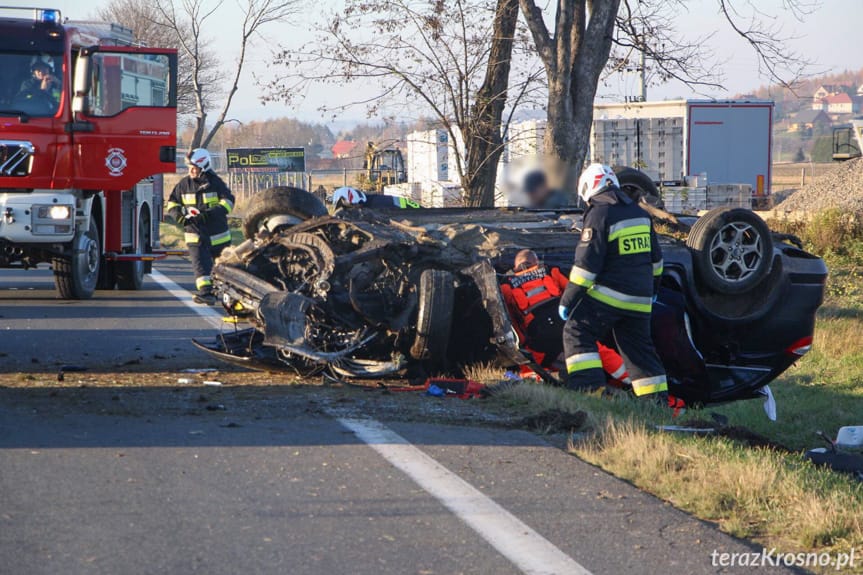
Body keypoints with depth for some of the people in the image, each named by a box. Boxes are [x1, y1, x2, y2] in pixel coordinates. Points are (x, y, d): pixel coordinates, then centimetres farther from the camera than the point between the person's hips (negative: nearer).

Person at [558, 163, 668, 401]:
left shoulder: (599, 214, -11)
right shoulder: (639, 212, 13)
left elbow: (586, 263, -15)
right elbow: (655, 256, 22)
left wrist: (568, 300, -11)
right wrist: (653, 287, 36)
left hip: (609, 295, -7)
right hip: (639, 298, 7)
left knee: (577, 333, 0)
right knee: (640, 347, 13)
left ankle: (590, 387, -13)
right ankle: (658, 400, 11)